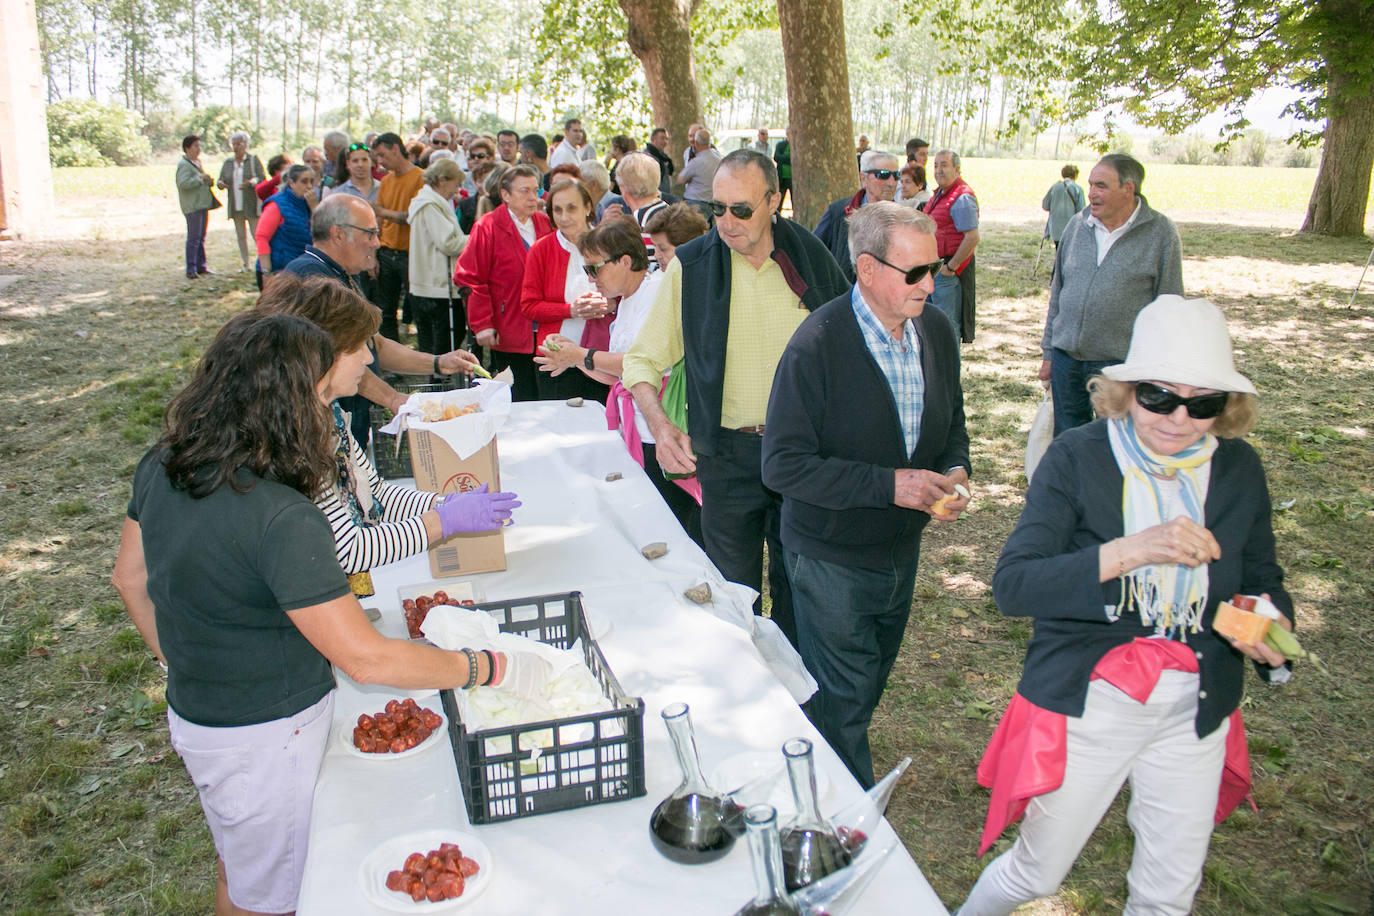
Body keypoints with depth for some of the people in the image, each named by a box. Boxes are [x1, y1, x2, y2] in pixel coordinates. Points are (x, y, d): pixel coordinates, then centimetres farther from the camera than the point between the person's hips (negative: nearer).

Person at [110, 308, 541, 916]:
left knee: (238, 864, 32)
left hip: (196, 711, 8)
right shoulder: (278, 519, -33)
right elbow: (367, 659, -30)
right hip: (265, 739, -8)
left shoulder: (162, 467, -7)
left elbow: (130, 578, 8)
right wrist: (493, 668, -22)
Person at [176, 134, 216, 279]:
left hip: (202, 205, 9)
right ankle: (191, 270, -9)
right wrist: (200, 178, -19)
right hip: (192, 207, -9)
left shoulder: (197, 162, 19)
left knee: (201, 238, 13)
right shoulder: (184, 164, -10)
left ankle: (201, 267, 20)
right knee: (194, 238, -10)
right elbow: (183, 184, -22)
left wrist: (209, 180, 9)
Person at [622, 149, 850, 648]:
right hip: (727, 452, -1)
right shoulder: (690, 267, -6)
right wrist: (660, 424, -20)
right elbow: (642, 361, -2)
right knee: (733, 587, 10)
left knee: (798, 583, 16)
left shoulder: (811, 259, -2)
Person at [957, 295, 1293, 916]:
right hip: (1086, 702, -4)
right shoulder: (1077, 458, -14)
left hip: (1196, 712, 4)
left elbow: (1261, 579, 13)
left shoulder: (1239, 469, -2)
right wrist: (1127, 551, -35)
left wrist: (1273, 626, -11)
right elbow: (1011, 586, -23)